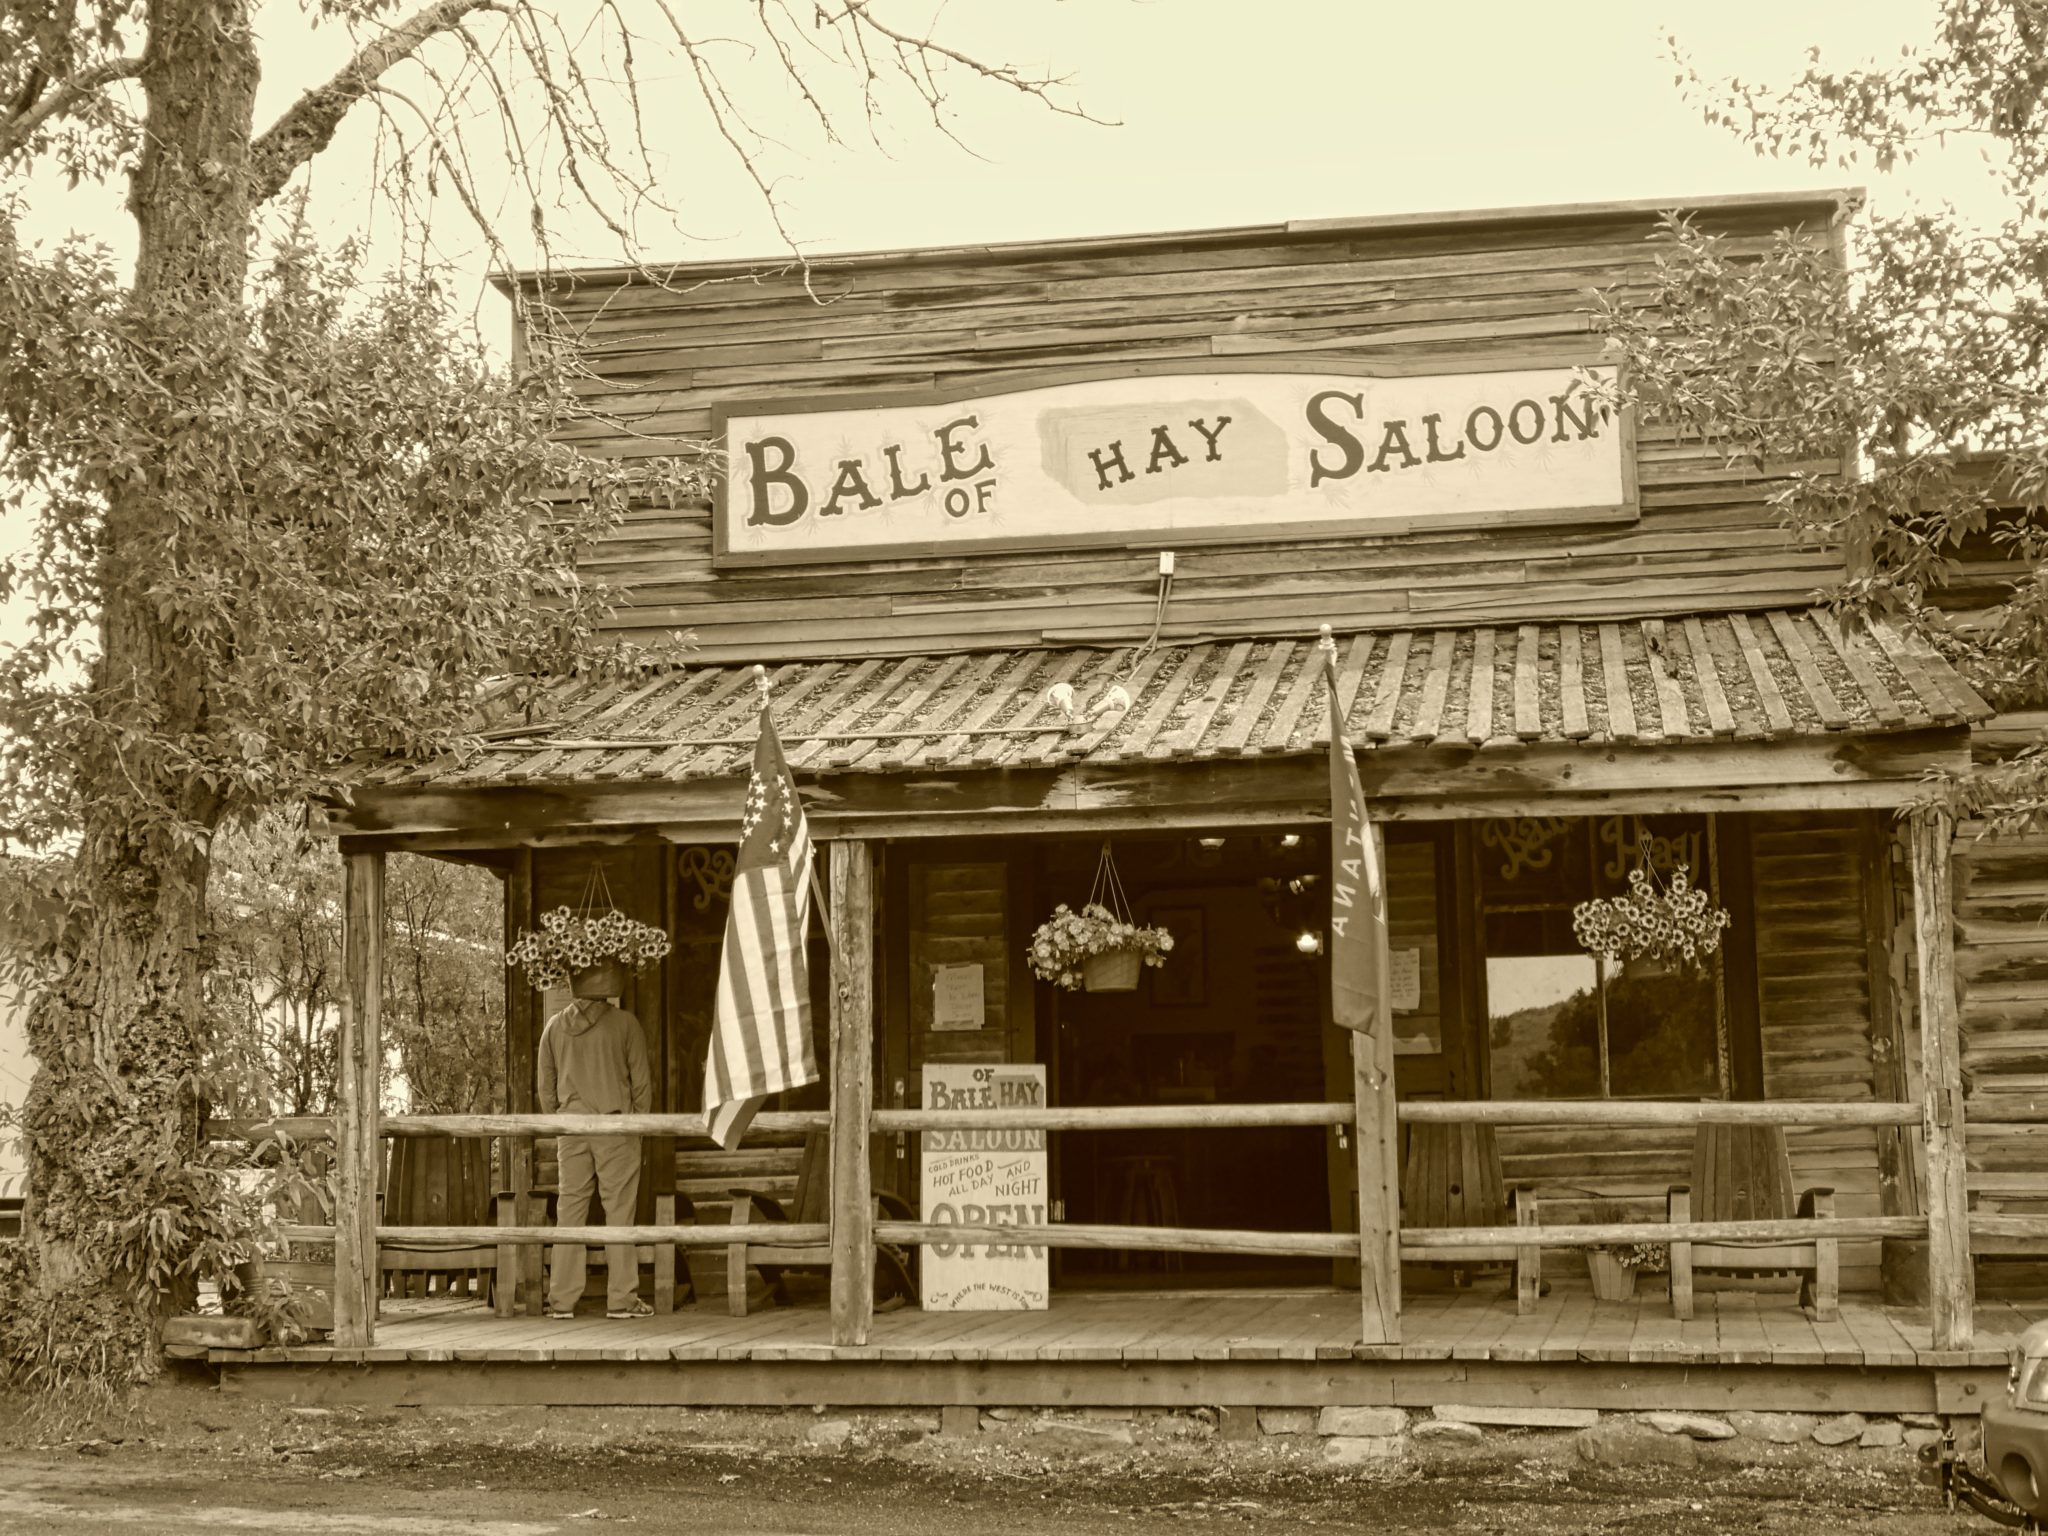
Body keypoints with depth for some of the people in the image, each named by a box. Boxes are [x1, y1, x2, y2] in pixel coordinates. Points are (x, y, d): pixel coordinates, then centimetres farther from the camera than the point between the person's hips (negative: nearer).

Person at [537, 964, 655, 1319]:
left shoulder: (555, 1026, 5)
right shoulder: (624, 1023, -5)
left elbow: (546, 1085, 9)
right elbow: (641, 1080, -2)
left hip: (571, 1128, 3)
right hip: (615, 1127, -3)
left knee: (569, 1211, 6)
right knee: (618, 1211, 0)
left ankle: (561, 1300, 6)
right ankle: (621, 1298, 0)